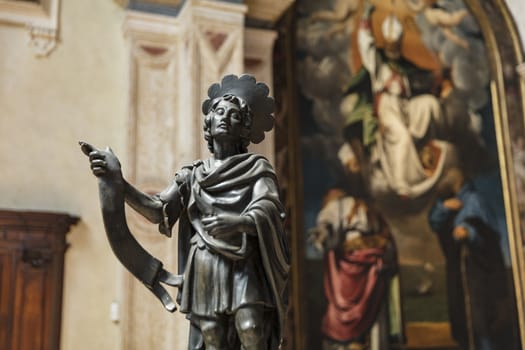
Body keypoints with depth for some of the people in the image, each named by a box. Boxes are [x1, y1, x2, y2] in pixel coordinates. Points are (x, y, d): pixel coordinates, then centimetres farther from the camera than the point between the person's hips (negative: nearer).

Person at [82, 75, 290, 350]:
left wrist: (238, 222, -31)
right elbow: (158, 211, 5)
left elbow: (267, 212, -8)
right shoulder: (192, 175, 15)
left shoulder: (257, 168, 7)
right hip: (205, 272, 3)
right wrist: (118, 181, -8)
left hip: (244, 267, -2)